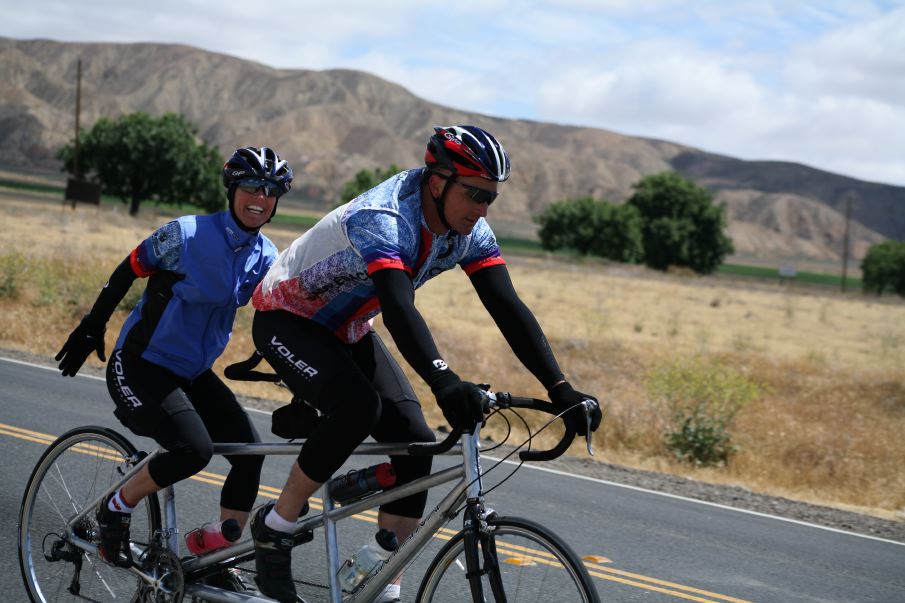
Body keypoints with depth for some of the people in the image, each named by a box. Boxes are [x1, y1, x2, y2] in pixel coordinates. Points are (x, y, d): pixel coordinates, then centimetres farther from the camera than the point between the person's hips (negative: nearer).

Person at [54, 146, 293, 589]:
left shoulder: (266, 258, 0)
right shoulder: (187, 234, -16)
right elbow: (127, 272, -4)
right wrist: (91, 327, 2)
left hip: (193, 373, 6)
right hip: (139, 366, -6)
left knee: (250, 450, -10)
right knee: (195, 449, -25)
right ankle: (116, 509, 1)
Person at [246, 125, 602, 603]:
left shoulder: (468, 232, -12)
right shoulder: (382, 219, -34)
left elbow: (508, 308, -17)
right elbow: (399, 308, -49)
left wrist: (560, 389, -27)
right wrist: (444, 381, -64)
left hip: (346, 330, 7)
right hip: (286, 320, -7)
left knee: (415, 440, -9)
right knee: (359, 407, -32)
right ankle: (275, 527, -12)